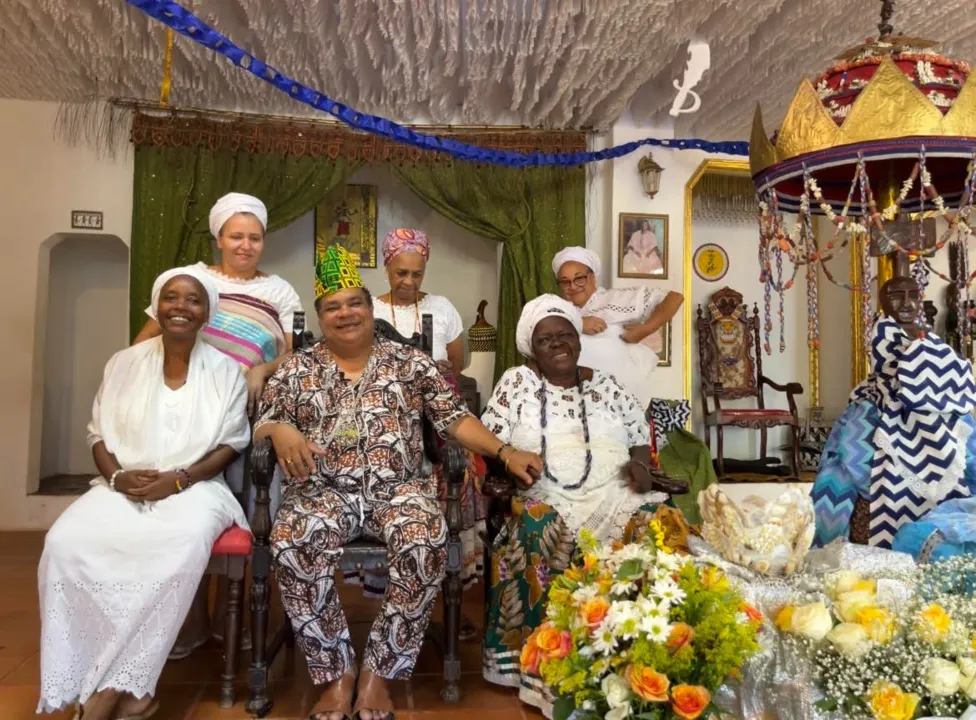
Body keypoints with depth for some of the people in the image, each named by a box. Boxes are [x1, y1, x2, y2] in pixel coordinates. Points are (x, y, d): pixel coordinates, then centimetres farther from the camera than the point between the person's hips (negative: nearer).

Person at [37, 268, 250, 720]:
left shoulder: (225, 370, 4)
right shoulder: (124, 363, 11)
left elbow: (231, 444, 1)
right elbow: (98, 435, 10)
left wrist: (178, 479, -14)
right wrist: (118, 477, -10)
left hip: (194, 487, -2)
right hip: (123, 488, 3)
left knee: (182, 546, -37)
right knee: (66, 542, -28)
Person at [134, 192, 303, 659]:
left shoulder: (279, 292, 12)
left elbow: (292, 356, 4)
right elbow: (146, 340, 11)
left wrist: (261, 370, -16)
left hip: (249, 417, 0)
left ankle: (226, 613, 21)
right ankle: (194, 619, 13)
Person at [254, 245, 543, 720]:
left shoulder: (410, 363, 10)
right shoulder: (296, 370, 13)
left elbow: (455, 419, 4)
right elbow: (262, 424, 11)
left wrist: (506, 453, -10)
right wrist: (281, 430, -13)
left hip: (398, 488, 0)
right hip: (323, 490, 1)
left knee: (425, 543, -33)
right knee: (292, 543, -32)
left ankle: (379, 670, -12)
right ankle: (337, 673, -13)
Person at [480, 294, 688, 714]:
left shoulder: (607, 386, 17)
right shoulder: (517, 382, 9)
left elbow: (642, 437, 18)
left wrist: (641, 464, -4)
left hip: (614, 495, 3)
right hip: (545, 498, -2)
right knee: (543, 532, -35)